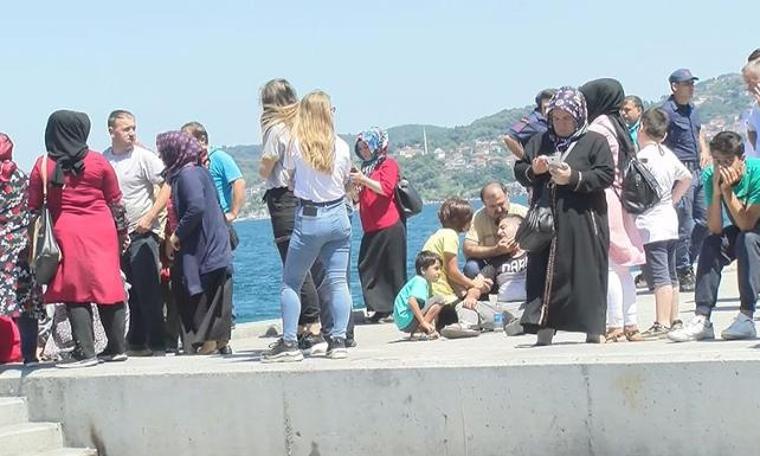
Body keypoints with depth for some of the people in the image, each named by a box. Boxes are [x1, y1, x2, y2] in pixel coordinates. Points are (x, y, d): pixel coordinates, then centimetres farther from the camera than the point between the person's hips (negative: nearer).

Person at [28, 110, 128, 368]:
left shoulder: (43, 166, -1)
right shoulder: (98, 162, 1)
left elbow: (34, 209, 2)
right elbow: (115, 201, 8)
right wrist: (122, 232, 18)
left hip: (66, 233, -2)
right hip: (101, 231, 2)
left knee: (75, 293, 1)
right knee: (107, 287, 8)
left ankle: (85, 351, -5)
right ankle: (117, 348, 14)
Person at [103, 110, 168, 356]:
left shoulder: (144, 157, -6)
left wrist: (148, 218, -15)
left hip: (142, 234, -5)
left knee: (148, 290, -6)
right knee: (133, 291, 12)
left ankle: (157, 345, -2)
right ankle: (137, 342, 20)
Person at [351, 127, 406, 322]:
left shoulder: (388, 164, 0)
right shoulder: (366, 167, 22)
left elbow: (385, 189, -16)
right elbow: (358, 198, 28)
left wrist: (363, 180, -17)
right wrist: (354, 184, 11)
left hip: (389, 226, -8)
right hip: (371, 228, 8)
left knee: (394, 269, -6)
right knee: (367, 267, 1)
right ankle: (381, 308, 5)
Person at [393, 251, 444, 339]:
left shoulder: (427, 283, 18)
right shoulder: (420, 281, -14)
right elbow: (411, 301, -29)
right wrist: (423, 322, -28)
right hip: (406, 319, -10)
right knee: (436, 305, -17)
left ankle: (413, 333, 10)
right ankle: (420, 331, -19)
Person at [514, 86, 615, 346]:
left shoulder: (594, 142, 2)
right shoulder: (540, 142, 15)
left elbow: (606, 175, -7)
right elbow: (519, 171, 14)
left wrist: (574, 178, -17)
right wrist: (533, 170, -7)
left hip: (582, 223, -4)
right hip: (546, 222, 4)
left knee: (585, 275, -3)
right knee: (543, 275, 1)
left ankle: (593, 332, 3)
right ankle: (544, 334, 5)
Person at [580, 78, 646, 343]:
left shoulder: (599, 126, -11)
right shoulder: (619, 125, 16)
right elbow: (630, 161, 16)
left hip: (602, 200, -9)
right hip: (619, 197, 9)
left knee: (609, 266, -8)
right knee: (622, 267, 11)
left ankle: (615, 326, -8)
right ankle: (631, 324, 12)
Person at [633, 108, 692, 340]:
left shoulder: (643, 157, -15)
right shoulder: (668, 154, 10)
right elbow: (687, 178, 22)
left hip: (651, 227, -9)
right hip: (670, 222, 9)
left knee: (659, 277, -10)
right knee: (670, 275, 15)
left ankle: (662, 323, -12)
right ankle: (674, 319, 22)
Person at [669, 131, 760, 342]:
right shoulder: (711, 176, -16)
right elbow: (715, 229, -22)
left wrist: (728, 191, -37)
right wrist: (716, 192, -33)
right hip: (740, 231, 5)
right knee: (711, 244, -21)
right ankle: (702, 319, -23)